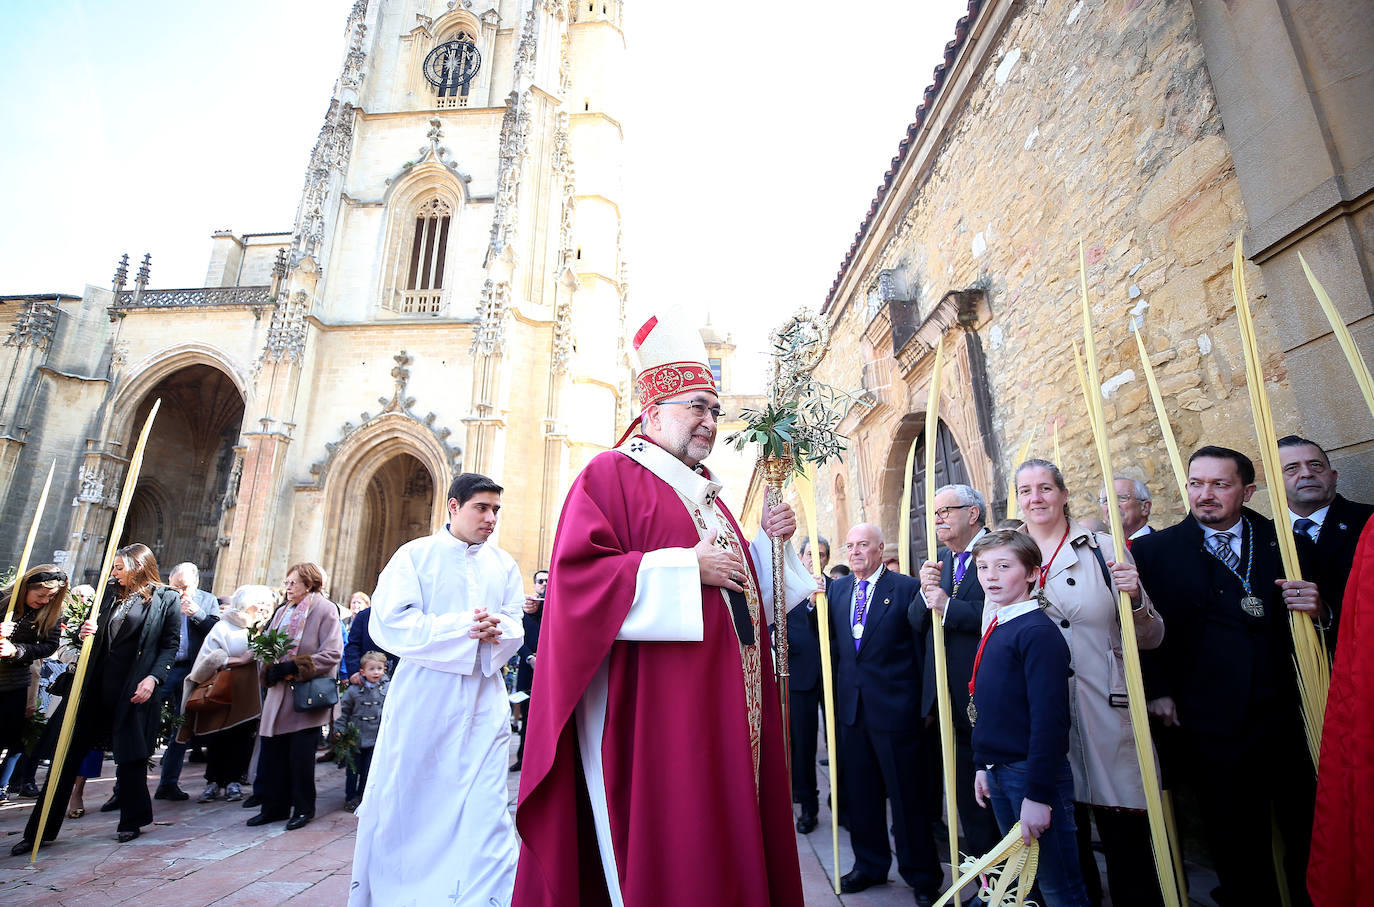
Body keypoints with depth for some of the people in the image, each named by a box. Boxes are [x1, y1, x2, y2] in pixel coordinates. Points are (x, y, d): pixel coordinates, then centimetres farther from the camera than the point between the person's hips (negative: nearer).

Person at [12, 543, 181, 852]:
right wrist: (86, 631, -5)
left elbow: (170, 645, -6)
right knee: (68, 751, 8)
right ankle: (40, 830, 23)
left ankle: (133, 821, 25)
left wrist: (153, 678, -16)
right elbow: (97, 632, 18)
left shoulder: (166, 599, -5)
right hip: (96, 684, 5)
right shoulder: (110, 591, 10)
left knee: (129, 756, 6)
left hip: (133, 688, -5)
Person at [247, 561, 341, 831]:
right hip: (280, 693, 6)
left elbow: (332, 653, -15)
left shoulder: (325, 609, -9)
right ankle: (275, 807, 25)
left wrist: (295, 667, -19)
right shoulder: (282, 611, 14)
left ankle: (303, 809, 19)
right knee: (271, 751, 8)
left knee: (301, 756, 3)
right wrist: (270, 667, -4)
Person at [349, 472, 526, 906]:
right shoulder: (415, 555, -1)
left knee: (484, 804, 0)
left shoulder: (504, 565, 8)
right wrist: (461, 627, -20)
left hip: (484, 699, 2)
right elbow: (390, 622, -11)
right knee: (407, 797, 11)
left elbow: (516, 626, 5)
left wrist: (496, 631, -19)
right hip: (424, 694, -1)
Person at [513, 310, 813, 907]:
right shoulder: (611, 474, -5)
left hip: (728, 710, 9)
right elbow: (575, 576, -19)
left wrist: (768, 542, 6)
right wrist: (686, 567, -20)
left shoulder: (705, 492, 19)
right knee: (662, 848, 0)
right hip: (655, 706, -8)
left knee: (729, 831, 15)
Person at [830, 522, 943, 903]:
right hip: (850, 705, 5)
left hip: (894, 707, -4)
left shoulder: (906, 587, -7)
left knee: (908, 795, 9)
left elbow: (922, 646, -5)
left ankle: (922, 874, 30)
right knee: (860, 793, 17)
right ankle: (870, 865, 36)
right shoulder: (837, 589, 7)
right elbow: (826, 637, 8)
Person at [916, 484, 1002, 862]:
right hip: (951, 697, 7)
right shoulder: (941, 560, 11)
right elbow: (915, 620, 5)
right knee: (967, 791, 20)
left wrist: (947, 606, -20)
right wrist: (926, 590, -13)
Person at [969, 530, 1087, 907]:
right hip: (998, 772, 8)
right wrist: (984, 765, 14)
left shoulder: (1039, 632, -17)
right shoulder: (992, 630, 8)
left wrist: (1039, 794, -21)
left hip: (1035, 773, -8)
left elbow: (1049, 719, -21)